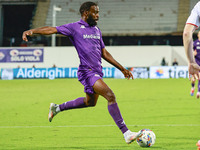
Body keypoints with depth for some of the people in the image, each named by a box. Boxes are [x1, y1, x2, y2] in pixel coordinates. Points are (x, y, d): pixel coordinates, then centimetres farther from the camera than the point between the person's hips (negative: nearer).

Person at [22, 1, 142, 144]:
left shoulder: (97, 30, 16)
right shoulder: (75, 28, -5)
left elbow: (104, 53, 24)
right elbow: (52, 29, -10)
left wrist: (122, 69, 23)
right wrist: (32, 31, -25)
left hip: (97, 72, 9)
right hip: (87, 72, -9)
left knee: (90, 102, 24)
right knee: (111, 96, -20)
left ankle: (57, 108, 43)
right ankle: (126, 133, -21)